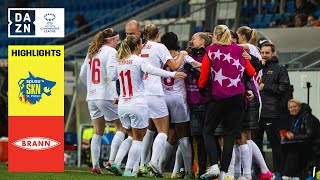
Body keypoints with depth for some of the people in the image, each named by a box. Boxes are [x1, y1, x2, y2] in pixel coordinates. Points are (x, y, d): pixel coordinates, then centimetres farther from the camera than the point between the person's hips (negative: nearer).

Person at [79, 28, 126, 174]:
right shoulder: (111, 52, -7)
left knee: (98, 132, 11)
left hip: (92, 97, 7)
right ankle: (112, 161, -8)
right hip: (106, 96, -7)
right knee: (121, 128, 2)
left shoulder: (92, 52, 14)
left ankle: (95, 165, 7)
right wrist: (115, 95, -19)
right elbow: (110, 74, -19)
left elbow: (82, 75, 17)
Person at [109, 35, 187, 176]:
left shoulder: (119, 62, 9)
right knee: (138, 139, 4)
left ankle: (116, 163, 6)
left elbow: (113, 77, 23)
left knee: (131, 136, 21)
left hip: (123, 106, 6)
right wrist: (172, 74, -35)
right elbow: (151, 70, -27)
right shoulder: (139, 60, -8)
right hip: (138, 105, -6)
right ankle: (128, 170, -1)